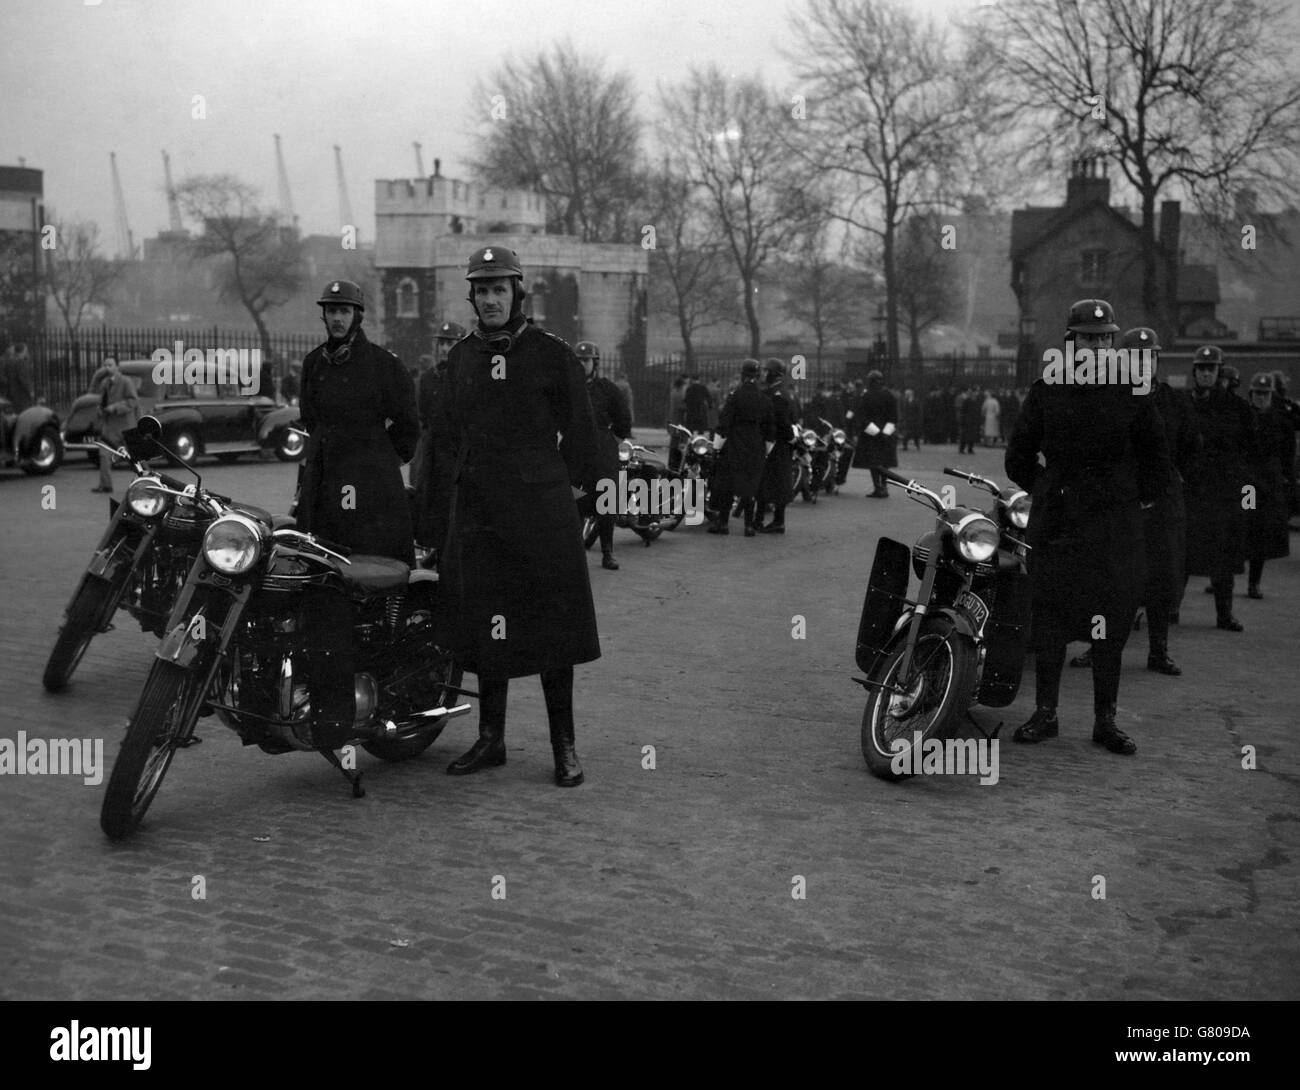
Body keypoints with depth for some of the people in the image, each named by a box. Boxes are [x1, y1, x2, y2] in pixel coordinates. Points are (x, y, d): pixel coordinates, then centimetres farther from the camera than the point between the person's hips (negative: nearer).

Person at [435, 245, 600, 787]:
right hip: (477, 512, 4)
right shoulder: (459, 356, 12)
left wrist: (571, 487, -2)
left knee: (553, 626, -1)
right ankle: (490, 739, 19)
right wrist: (462, 483, 12)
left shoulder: (553, 354, -1)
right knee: (485, 626, 7)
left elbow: (580, 431, 2)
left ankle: (564, 746, 7)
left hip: (544, 509, -4)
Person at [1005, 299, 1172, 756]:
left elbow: (1155, 456, 14)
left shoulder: (1131, 392, 4)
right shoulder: (1046, 391, 5)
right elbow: (1018, 456, 14)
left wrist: (1139, 496, 9)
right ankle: (1045, 714, 11)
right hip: (1055, 520, 1)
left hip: (1115, 521, 0)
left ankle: (1105, 720, 7)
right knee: (1048, 617, 2)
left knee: (1112, 623, -1)